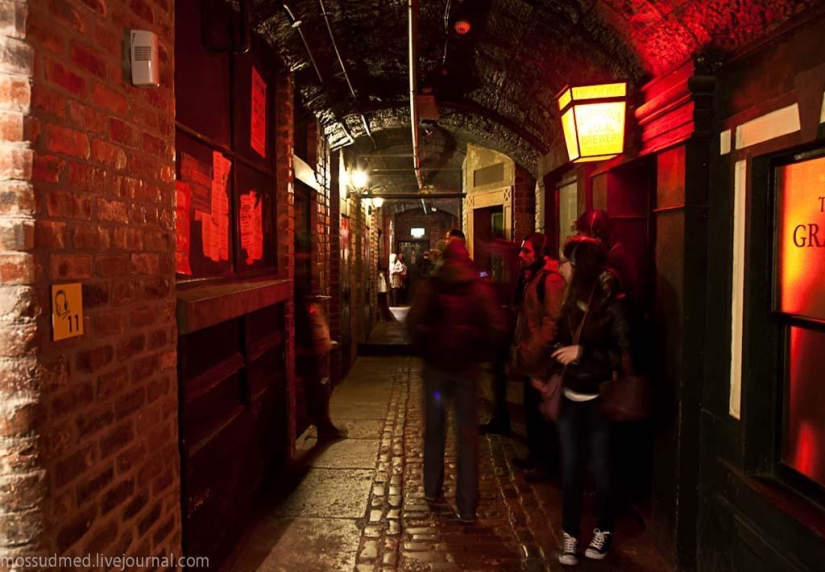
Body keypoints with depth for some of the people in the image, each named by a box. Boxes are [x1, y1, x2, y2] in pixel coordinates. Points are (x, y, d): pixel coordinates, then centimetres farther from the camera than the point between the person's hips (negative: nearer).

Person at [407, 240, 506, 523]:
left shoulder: (430, 287, -3)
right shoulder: (480, 289, -3)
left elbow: (414, 323, -11)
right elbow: (496, 327, -11)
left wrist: (424, 350, 3)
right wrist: (478, 352, 2)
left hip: (435, 365, 1)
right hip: (467, 368, -1)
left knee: (434, 429, 17)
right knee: (467, 435, 6)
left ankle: (432, 489, 29)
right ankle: (467, 505, 8)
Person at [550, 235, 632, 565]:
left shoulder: (611, 305, -15)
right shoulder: (569, 300, 1)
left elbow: (625, 356, -18)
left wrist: (583, 352, -23)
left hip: (599, 400, -5)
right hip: (570, 397, 5)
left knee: (600, 468, 10)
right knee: (569, 468, 9)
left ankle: (604, 532, 31)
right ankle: (570, 536, 22)